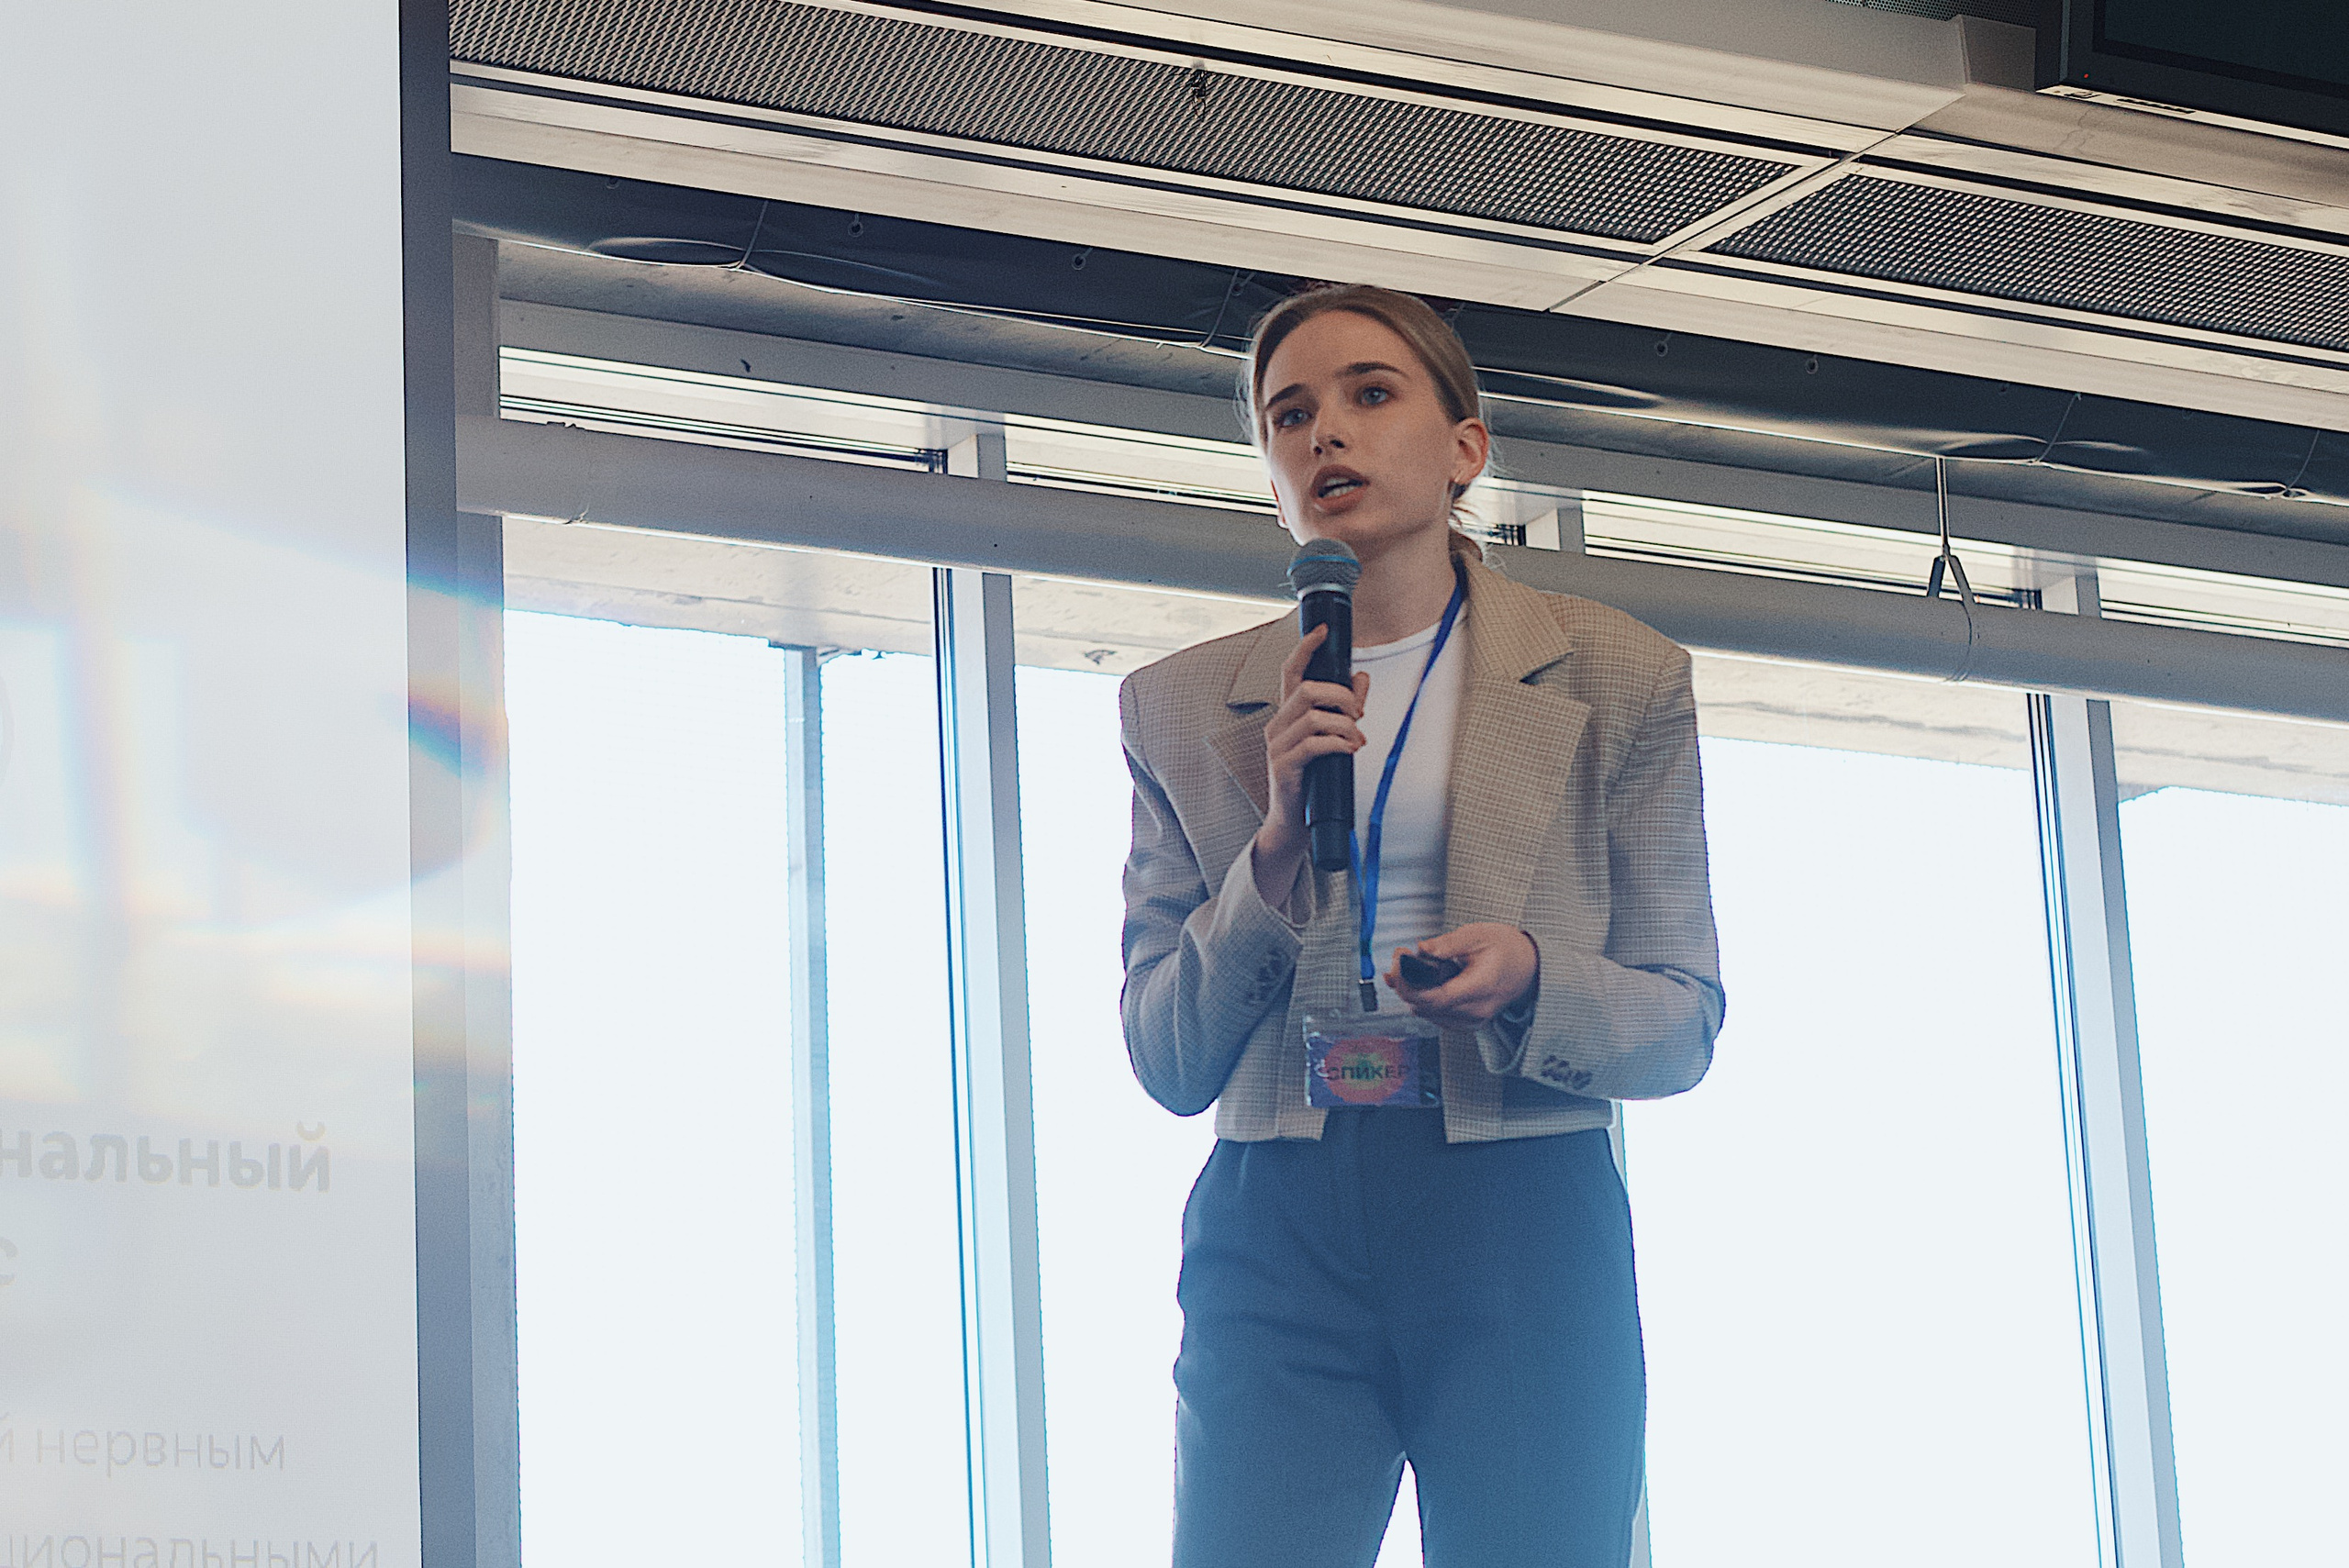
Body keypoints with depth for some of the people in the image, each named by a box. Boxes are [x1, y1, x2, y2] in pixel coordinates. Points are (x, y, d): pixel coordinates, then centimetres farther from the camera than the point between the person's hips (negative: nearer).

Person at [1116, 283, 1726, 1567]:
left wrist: (1534, 980, -13)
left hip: (1524, 1222, 0)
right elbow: (1164, 1061, 9)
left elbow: (1683, 1024, 9)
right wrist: (1275, 846, -6)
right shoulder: (1180, 709, 13)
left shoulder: (1614, 678, 9)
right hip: (1279, 1232, 1)